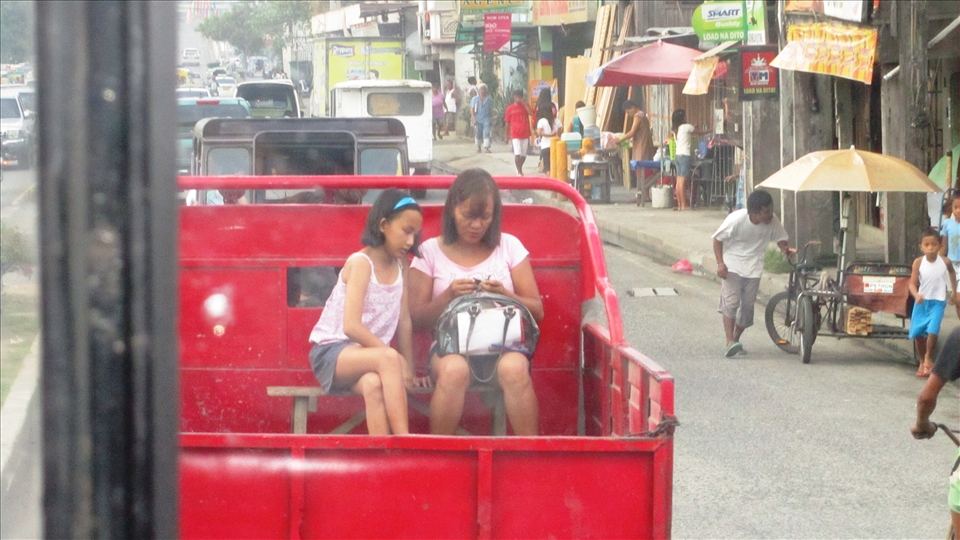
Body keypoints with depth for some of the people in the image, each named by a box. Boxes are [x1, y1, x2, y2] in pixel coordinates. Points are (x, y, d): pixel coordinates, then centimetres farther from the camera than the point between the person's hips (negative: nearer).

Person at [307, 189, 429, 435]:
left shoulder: (401, 267, 9)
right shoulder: (360, 263, -11)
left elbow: (404, 323, 6)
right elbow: (352, 326, -20)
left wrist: (408, 372, -2)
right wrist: (394, 360, -19)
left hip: (369, 356, 5)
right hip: (332, 353, -5)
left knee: (374, 384, -33)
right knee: (389, 358, -35)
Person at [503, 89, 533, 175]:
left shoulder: (525, 106, 6)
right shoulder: (510, 108, 2)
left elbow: (531, 112, -16)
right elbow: (508, 123, 5)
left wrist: (524, 103, -15)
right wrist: (507, 136, 5)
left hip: (525, 134, 3)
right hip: (515, 135, -3)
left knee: (523, 154, 9)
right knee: (517, 154, -13)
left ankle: (519, 169, 29)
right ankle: (519, 172, -12)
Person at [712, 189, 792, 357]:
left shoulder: (772, 222, -11)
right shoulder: (736, 219, -21)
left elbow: (781, 239, 4)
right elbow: (718, 239, -10)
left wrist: (786, 249, -20)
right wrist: (720, 263, -19)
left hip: (753, 268, 4)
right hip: (732, 266, -4)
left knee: (748, 306, 2)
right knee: (731, 301, -17)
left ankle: (736, 338, 21)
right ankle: (730, 341, -22)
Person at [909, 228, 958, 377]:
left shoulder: (945, 261, -13)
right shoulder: (918, 262, -14)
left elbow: (952, 273, 10)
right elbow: (912, 283, -13)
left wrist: (954, 292, 17)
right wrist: (916, 295, -34)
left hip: (938, 301, -2)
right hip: (921, 301, 2)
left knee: (932, 331, -17)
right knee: (918, 333, 7)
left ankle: (928, 358, 8)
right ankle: (922, 362, 30)